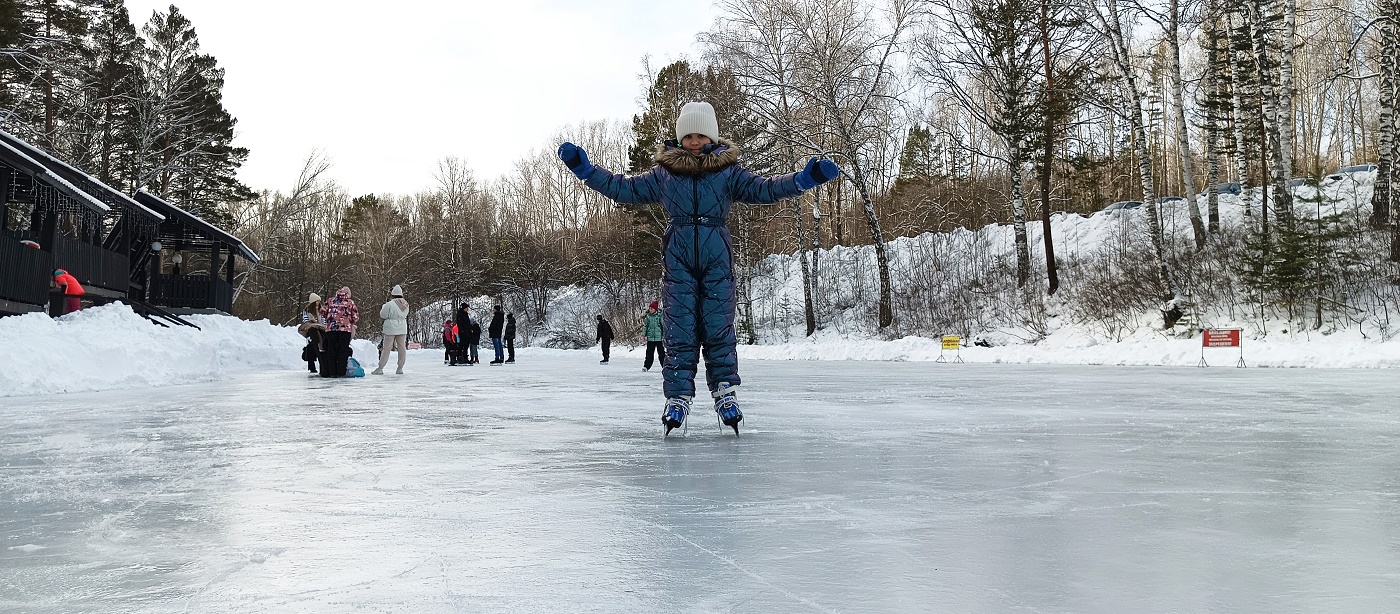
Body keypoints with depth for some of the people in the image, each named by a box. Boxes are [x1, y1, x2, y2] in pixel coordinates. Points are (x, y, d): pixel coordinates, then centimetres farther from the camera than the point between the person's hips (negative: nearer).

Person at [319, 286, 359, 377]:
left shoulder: (331, 301, 13)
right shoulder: (350, 302, 8)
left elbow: (322, 312, 8)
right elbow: (356, 318, 5)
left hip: (330, 328, 2)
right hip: (345, 329, -2)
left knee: (331, 350, 8)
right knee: (343, 350, 2)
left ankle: (332, 372, 6)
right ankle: (341, 372, -2)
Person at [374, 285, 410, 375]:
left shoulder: (390, 304, -16)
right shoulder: (406, 304, 4)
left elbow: (383, 315, -7)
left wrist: (383, 307, 8)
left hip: (391, 328, -5)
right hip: (402, 328, 5)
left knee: (386, 348, 1)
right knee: (402, 348, 9)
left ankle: (380, 369, 3)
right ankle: (400, 368, 12)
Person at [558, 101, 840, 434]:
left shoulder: (728, 171, 7)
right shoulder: (664, 173, 9)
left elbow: (763, 189, 1)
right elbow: (624, 188, 13)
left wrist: (804, 179, -13)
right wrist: (584, 169, 7)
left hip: (717, 259, 0)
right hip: (678, 260, 1)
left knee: (719, 329, 0)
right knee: (679, 332, 0)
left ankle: (725, 391, 11)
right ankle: (678, 398, 5)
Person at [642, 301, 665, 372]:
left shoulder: (660, 315, -4)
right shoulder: (648, 316, 7)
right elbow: (645, 325, 15)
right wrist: (644, 334, 11)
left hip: (659, 337, -3)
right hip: (650, 337, 3)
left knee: (661, 352, 1)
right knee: (649, 353, 5)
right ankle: (646, 366, 11)